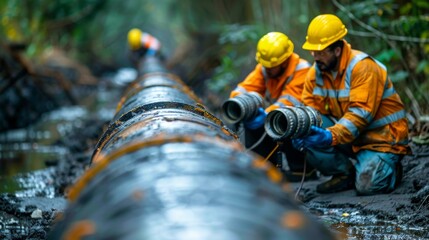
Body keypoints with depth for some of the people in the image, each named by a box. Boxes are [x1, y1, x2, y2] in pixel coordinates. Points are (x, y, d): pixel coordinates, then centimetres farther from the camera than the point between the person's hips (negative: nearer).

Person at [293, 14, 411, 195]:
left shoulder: (363, 67, -22)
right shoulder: (316, 72, -2)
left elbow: (361, 113, -30)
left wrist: (331, 136, -42)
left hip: (380, 137, -6)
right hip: (349, 135, 6)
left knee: (367, 185, -25)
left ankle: (390, 168, 12)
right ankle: (346, 173, 1)